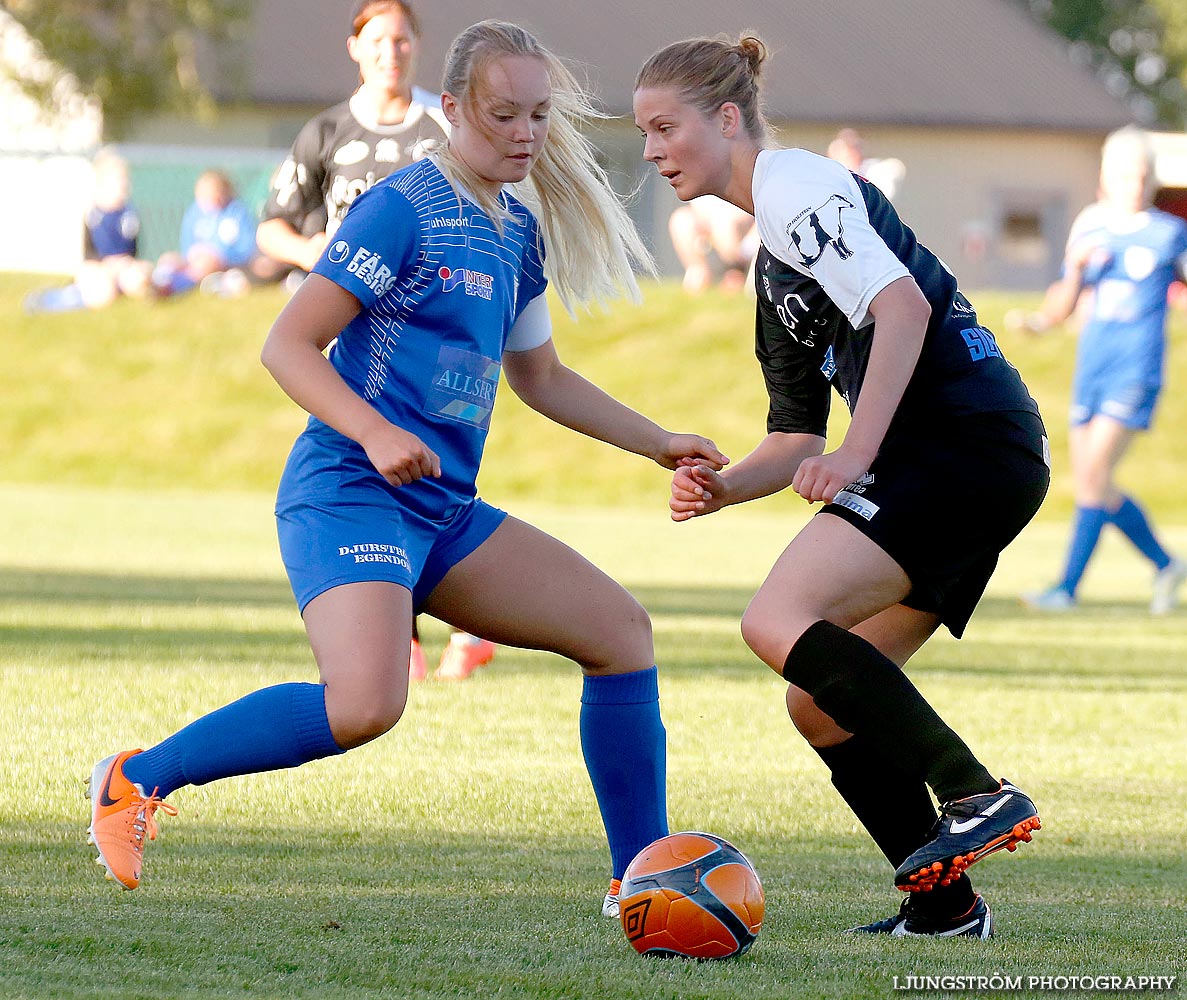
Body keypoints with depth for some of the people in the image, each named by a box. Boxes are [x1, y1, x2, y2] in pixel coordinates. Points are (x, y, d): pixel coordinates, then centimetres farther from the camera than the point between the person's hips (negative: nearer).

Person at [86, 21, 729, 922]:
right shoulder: (404, 208, -10)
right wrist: (376, 433, -27)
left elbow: (539, 376, 30)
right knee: (366, 704, -30)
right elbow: (288, 346, -13)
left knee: (620, 626, 3)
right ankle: (136, 777, -12)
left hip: (444, 512, 9)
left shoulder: (515, 230, 16)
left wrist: (660, 445, 26)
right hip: (347, 499, -9)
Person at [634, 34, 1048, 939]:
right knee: (821, 704, 7)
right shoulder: (775, 253, 26)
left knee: (779, 622, -22)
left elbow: (902, 303, -19)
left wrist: (856, 456, -24)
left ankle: (979, 795, -24)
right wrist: (722, 487, 7)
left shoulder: (796, 186, -4)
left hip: (965, 441, -10)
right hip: (980, 464, 10)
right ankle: (943, 904, 7)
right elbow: (797, 438, 25)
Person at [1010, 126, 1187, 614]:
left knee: (1094, 472, -15)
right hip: (1090, 367, 5)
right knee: (1089, 483, 5)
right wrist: (1076, 267, -8)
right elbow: (1063, 306, 11)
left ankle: (1068, 587, -13)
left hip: (1137, 369, -5)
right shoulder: (1089, 228, 10)